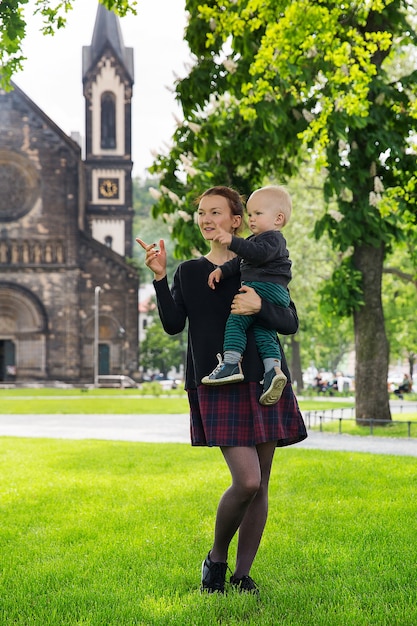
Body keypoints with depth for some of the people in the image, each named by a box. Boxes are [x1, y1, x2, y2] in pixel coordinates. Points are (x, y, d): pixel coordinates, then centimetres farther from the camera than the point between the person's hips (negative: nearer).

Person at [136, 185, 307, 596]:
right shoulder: (188, 272, 10)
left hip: (263, 382, 2)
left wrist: (260, 307, -19)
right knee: (246, 481, -15)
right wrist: (159, 277, -13)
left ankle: (242, 575, 16)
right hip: (218, 388, -2)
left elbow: (291, 323, 0)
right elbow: (173, 325, -2)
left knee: (260, 486, 4)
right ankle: (216, 558, 9)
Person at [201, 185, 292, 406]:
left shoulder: (273, 238, -5)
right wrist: (221, 270, 17)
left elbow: (258, 254, -26)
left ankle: (231, 364, -22)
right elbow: (239, 261, 31)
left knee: (235, 320, -14)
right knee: (263, 332, 3)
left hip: (264, 287, -10)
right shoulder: (256, 239, 29)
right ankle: (273, 370, -11)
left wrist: (232, 241, -34)